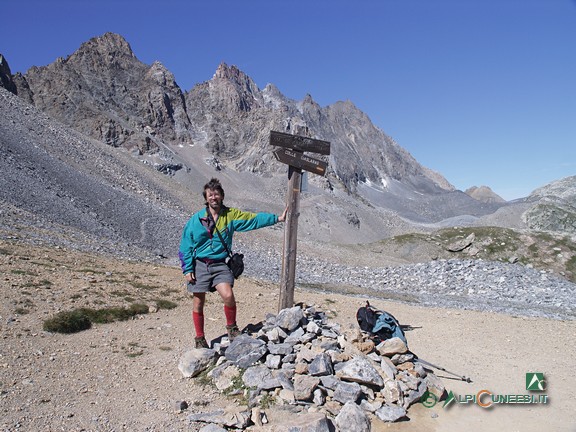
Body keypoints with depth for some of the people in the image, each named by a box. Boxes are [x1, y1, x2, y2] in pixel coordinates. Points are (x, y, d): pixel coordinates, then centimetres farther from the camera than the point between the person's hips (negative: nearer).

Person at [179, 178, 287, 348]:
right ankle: (199, 338, 26)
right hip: (199, 265, 0)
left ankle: (232, 327, 7)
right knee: (198, 303, 6)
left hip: (220, 264, 0)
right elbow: (185, 246, 1)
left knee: (228, 296, -20)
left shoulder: (231, 215, 1)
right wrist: (187, 269, -4)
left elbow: (254, 219, -3)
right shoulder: (196, 219, -2)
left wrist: (277, 218, -12)